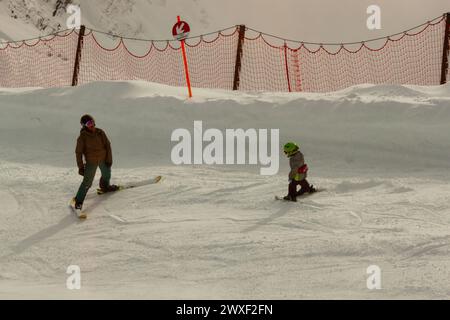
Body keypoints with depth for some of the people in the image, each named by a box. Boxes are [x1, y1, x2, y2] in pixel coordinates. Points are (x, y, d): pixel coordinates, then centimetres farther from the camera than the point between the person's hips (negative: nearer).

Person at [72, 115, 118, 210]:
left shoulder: (100, 132, -8)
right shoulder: (82, 137, -18)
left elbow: (107, 145, 0)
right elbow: (78, 152, -11)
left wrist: (109, 159, -2)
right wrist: (80, 167, -11)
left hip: (103, 159, 5)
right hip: (91, 162, -5)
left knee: (106, 175, 26)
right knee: (87, 182, -8)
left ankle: (105, 187, 58)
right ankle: (78, 201, 2)